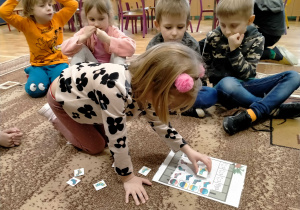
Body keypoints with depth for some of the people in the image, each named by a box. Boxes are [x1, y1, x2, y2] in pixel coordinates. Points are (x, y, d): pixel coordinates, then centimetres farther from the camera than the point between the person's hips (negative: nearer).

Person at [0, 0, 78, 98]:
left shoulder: (58, 19, 1)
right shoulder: (26, 24, -4)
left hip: (58, 63, 0)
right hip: (39, 66, 1)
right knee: (34, 90, -22)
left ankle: (51, 79, 9)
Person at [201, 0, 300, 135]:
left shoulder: (256, 39, -4)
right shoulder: (213, 38, -5)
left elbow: (248, 74, -13)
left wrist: (234, 50, -22)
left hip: (246, 87, 3)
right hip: (225, 88, -3)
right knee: (227, 83, -41)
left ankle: (252, 114, -37)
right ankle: (275, 109, -25)